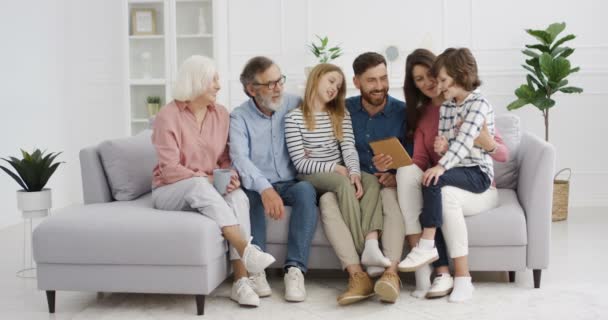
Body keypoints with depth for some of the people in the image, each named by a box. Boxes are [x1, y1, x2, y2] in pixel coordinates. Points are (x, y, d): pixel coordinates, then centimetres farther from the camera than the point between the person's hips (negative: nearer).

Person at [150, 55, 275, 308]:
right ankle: (245, 249, -47)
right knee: (198, 184, -40)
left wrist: (231, 175, -14)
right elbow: (169, 169, -16)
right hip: (170, 191, -4)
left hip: (207, 188, 4)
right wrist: (205, 178, -24)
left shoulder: (221, 113, 6)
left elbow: (225, 158, 8)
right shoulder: (168, 116, -10)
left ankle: (241, 281, -37)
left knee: (238, 196, -31)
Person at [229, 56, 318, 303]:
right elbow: (240, 158, -20)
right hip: (258, 185, -1)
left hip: (291, 183, 2)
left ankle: (295, 269, -36)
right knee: (250, 193, -34)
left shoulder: (296, 105, 4)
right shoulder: (239, 118, -5)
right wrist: (265, 189, -38)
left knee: (306, 190, -31)